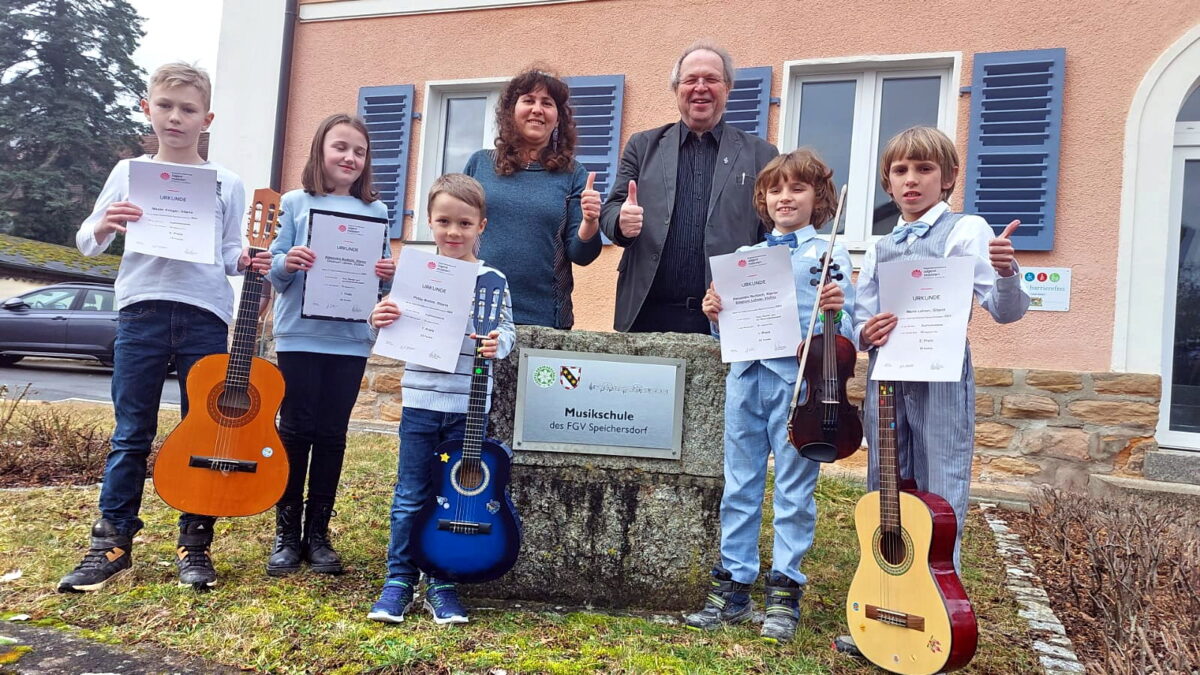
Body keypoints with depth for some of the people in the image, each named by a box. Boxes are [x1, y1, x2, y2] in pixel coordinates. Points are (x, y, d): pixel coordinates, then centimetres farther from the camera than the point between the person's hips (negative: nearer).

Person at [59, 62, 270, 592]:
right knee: (132, 434, 4)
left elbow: (228, 254, 9)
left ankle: (195, 544, 14)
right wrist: (103, 227, -11)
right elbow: (87, 244, 11)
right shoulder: (129, 172, 11)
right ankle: (112, 543, 15)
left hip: (206, 315, 0)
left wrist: (248, 262, -13)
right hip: (141, 310, 1)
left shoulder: (227, 183, 9)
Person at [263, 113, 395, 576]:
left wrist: (389, 274, -11)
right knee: (295, 430, 3)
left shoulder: (376, 212, 9)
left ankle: (318, 533, 17)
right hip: (300, 335, -1)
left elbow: (382, 273, 11)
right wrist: (287, 264, -19)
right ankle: (287, 533, 15)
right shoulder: (296, 203, 5)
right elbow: (273, 270, 2)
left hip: (351, 339, 2)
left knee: (332, 434, 6)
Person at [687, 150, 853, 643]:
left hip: (800, 378, -4)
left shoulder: (829, 254, 4)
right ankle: (734, 586, 20)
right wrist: (716, 316, -3)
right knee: (740, 486, 9)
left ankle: (785, 592, 15)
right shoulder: (746, 256, 15)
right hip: (746, 375, 4)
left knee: (794, 488, 3)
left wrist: (835, 311, -22)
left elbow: (845, 332, -2)